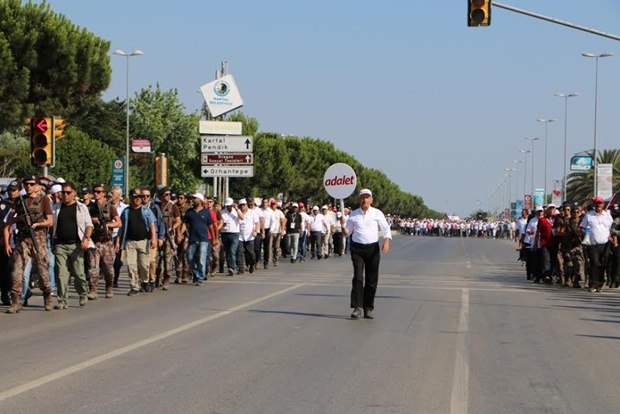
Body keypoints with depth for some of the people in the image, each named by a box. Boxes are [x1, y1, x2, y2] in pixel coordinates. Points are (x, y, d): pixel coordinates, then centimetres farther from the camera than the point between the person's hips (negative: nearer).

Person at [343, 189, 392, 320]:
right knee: (358, 278, -10)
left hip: (373, 248, 0)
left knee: (372, 279, 3)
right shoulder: (353, 215, 7)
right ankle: (357, 307, -10)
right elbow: (347, 231, 11)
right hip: (357, 248, 0)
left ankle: (368, 309, 12)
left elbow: (386, 229, 5)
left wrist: (387, 241, -12)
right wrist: (343, 227, -12)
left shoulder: (377, 213, 4)